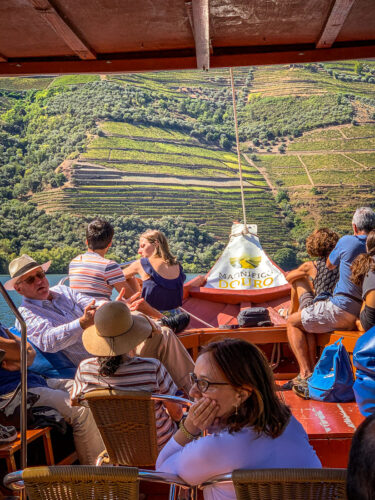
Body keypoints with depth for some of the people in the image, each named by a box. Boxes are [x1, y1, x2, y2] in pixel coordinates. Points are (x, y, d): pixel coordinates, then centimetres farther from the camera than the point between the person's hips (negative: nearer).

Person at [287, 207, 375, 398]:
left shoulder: (347, 241, -9)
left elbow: (329, 265, 10)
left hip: (343, 309, -7)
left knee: (293, 322, 10)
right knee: (309, 321, 28)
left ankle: (306, 375, -1)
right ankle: (313, 369, 21)